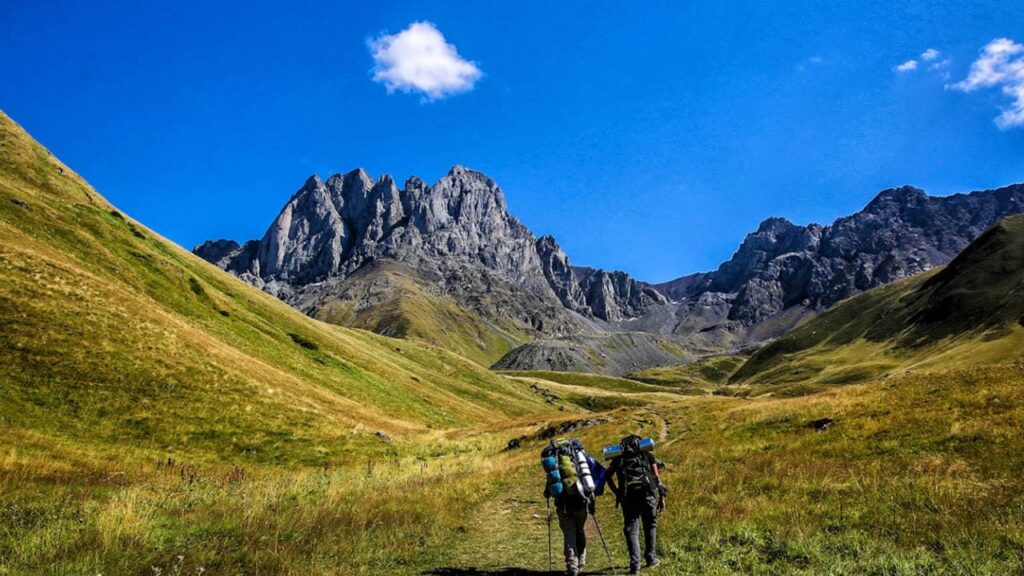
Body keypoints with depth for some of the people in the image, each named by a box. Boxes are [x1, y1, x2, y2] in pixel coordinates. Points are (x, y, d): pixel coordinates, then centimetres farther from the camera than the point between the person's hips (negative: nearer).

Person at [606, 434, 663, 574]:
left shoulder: (618, 459, 17)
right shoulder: (648, 456, 15)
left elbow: (608, 475, 7)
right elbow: (656, 476, 6)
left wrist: (616, 493, 11)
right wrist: (660, 489, 14)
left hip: (628, 496, 0)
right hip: (647, 494, 0)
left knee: (631, 530, 4)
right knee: (650, 526, 19)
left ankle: (635, 565, -5)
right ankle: (651, 559, 25)